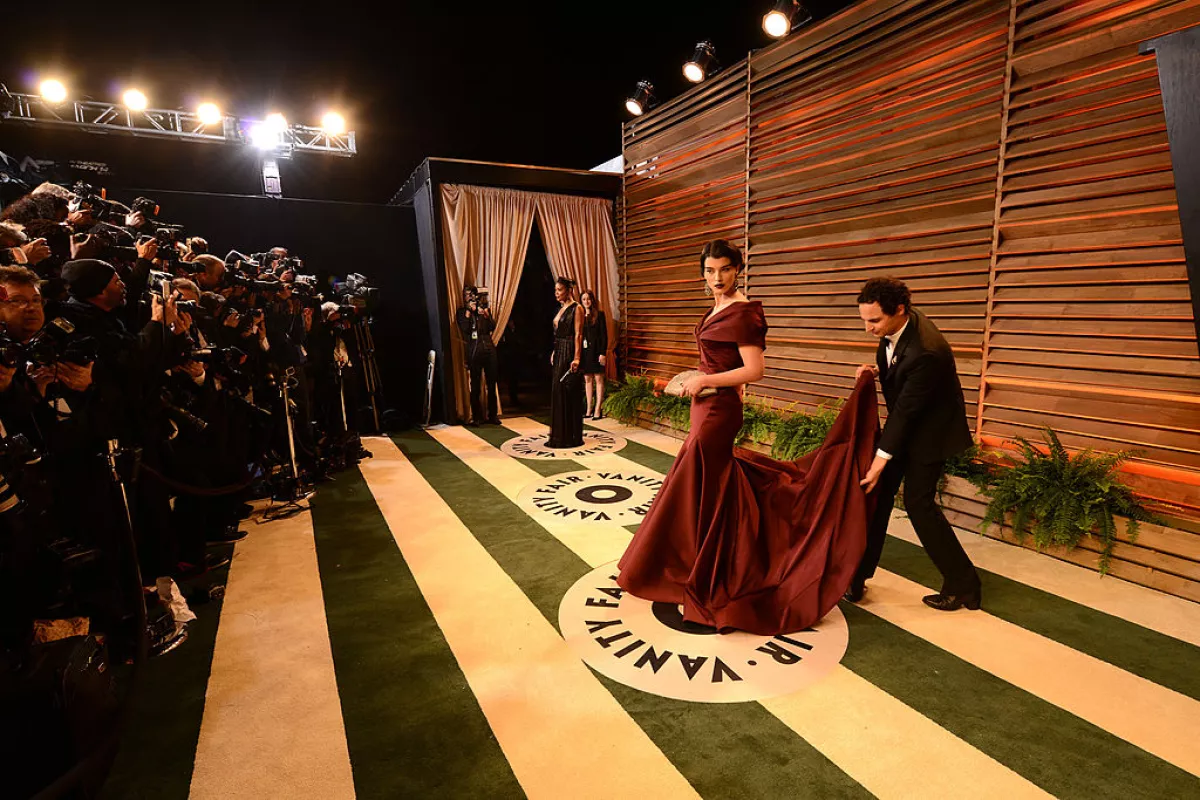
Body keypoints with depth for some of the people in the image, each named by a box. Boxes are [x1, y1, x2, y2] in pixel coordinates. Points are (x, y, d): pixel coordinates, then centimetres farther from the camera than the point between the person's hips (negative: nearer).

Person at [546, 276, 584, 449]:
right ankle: (559, 436, 20)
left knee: (569, 393, -5)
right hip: (559, 353, 9)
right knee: (557, 392, 11)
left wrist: (576, 358, -23)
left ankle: (572, 437, 3)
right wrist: (553, 353, 15)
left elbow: (578, 335, -17)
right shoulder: (561, 309, 16)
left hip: (569, 353, -9)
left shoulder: (576, 308, -10)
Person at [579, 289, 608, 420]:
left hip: (596, 351, -4)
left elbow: (604, 335, -5)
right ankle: (589, 409, 15)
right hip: (584, 351, 4)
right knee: (587, 380, 9)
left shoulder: (599, 314, -2)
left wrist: (603, 353, -12)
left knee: (598, 379, -1)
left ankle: (598, 410, 1)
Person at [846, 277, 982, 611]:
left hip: (929, 430, -8)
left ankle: (962, 584, 17)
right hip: (903, 421, 8)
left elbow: (906, 409, -28)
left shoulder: (926, 352, -33)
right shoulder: (894, 326, -8)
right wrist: (877, 370, -10)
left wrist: (881, 458, -24)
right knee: (876, 493, 7)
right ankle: (857, 576, 17)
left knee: (918, 502, -4)